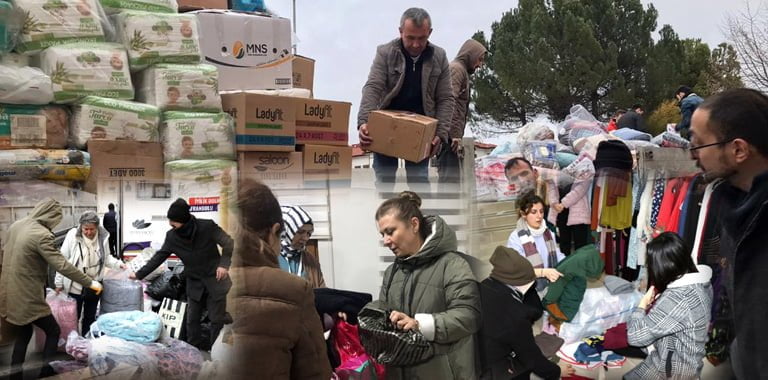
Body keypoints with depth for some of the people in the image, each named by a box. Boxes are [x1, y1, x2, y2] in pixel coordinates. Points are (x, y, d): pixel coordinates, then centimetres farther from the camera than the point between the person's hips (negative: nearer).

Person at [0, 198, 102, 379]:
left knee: (23, 335, 20)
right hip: (28, 296, -8)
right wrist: (90, 282, -20)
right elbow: (62, 265, -25)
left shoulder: (16, 225, 5)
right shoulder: (42, 235, -22)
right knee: (53, 331, 9)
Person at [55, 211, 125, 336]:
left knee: (90, 317, 18)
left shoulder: (103, 237, -7)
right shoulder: (73, 235, -15)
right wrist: (59, 283, -5)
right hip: (75, 286, -3)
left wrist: (117, 263, -11)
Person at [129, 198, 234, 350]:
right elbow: (159, 257, 3)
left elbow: (229, 243, -12)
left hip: (215, 279, -4)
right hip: (194, 282, 4)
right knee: (192, 320, 6)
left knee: (217, 319, 1)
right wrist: (139, 274, 1)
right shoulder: (172, 236, -4)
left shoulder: (208, 227, -17)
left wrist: (224, 264, -26)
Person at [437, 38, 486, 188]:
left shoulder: (462, 71, 25)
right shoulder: (456, 68, -6)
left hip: (451, 134, 10)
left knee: (447, 174, 11)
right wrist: (455, 134, -20)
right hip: (450, 133, -10)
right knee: (450, 175, -14)